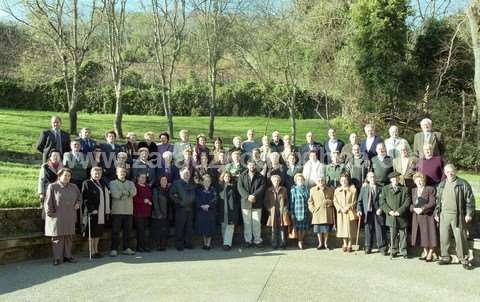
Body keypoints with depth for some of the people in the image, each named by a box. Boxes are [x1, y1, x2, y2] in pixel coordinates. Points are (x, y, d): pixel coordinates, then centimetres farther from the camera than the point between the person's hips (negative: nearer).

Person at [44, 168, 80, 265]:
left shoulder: (73, 187, 10)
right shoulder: (52, 187, -5)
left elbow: (79, 196, 27)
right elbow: (48, 202, -6)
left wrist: (78, 203, 10)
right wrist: (51, 213, -10)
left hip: (70, 218, 5)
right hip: (57, 217, -5)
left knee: (68, 237, 9)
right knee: (57, 238, 0)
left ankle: (67, 256, 19)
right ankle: (58, 258, 7)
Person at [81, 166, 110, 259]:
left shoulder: (102, 184, 16)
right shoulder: (87, 183, -5)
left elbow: (107, 196, 18)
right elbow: (85, 198, -12)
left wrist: (107, 210, 11)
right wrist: (91, 209, -20)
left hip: (102, 212, 7)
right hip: (93, 212, -7)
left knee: (99, 232, 11)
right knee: (93, 232, -2)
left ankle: (96, 250, 19)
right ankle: (92, 252, 5)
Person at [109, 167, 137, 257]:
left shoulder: (130, 183, 16)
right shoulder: (112, 183, 7)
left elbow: (133, 193, -4)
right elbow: (115, 194, -11)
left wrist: (122, 193, -11)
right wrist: (127, 192, -4)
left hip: (129, 211, 3)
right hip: (117, 211, -3)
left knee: (127, 230, 6)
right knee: (115, 231, -3)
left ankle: (126, 248, 13)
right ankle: (114, 249, 1)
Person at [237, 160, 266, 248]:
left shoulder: (260, 177, 8)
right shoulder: (242, 176, 8)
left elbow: (262, 187, -4)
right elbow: (240, 187, -3)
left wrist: (254, 195, -18)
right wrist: (247, 196, -16)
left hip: (257, 203, 0)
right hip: (245, 202, 0)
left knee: (257, 223, 2)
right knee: (247, 223, 4)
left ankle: (257, 240, 10)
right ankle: (248, 240, 12)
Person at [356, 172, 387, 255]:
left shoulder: (381, 188, 3)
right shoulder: (364, 188, 10)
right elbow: (360, 200, 9)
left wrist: (381, 209, -13)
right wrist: (359, 210, -3)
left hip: (378, 213, -2)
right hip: (367, 212, 2)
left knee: (380, 230, -2)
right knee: (368, 230, 8)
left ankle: (382, 248, 7)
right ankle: (368, 247, 20)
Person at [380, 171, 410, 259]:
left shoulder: (404, 189, 7)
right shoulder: (385, 189, 10)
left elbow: (407, 202, -2)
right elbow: (382, 202, 4)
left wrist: (399, 211, -13)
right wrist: (389, 211, -10)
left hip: (402, 216, -1)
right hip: (391, 216, 1)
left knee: (403, 235, 3)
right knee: (393, 235, 6)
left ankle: (403, 252, 12)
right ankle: (393, 251, 15)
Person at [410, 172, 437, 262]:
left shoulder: (430, 189, -3)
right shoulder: (413, 190, 14)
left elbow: (432, 202, -11)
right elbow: (411, 203, 11)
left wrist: (422, 209, -19)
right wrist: (414, 209, -10)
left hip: (428, 215, -5)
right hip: (416, 216, 5)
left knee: (429, 234, -1)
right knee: (421, 234, 9)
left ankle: (430, 253, 10)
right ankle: (425, 252, 22)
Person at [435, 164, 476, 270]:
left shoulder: (463, 184, -2)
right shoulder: (441, 185, 13)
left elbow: (470, 200, -4)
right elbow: (438, 200, 18)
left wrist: (469, 213, -10)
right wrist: (436, 213, 15)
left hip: (458, 216, -4)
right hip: (444, 215, 4)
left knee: (460, 238, -3)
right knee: (444, 237, 8)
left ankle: (464, 260, 7)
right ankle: (445, 257, 20)